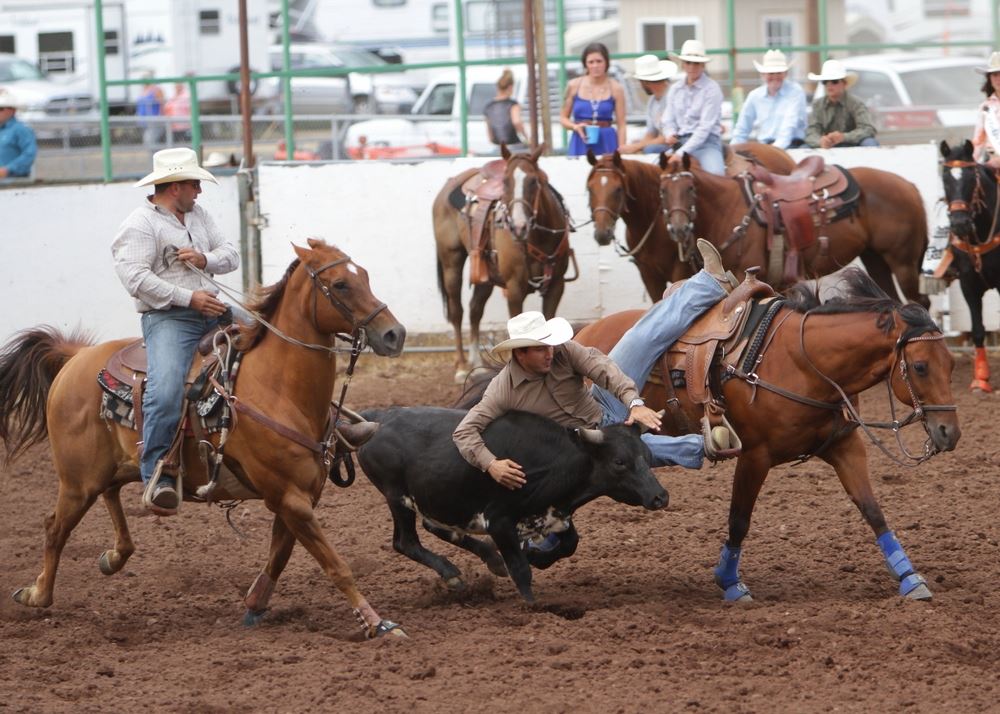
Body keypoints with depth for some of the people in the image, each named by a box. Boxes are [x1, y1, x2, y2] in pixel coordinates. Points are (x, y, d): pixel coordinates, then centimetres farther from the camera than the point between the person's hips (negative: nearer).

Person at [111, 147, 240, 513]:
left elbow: (231, 256, 20)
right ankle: (156, 477, -23)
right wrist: (188, 298, -20)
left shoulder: (198, 216, 19)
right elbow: (135, 277, -18)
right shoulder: (140, 225, -7)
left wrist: (205, 259, -4)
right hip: (168, 319, -8)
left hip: (212, 312, 8)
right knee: (165, 391, -29)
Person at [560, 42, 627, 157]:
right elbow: (563, 118, 11)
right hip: (580, 144, 1)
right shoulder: (574, 86, 4)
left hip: (606, 143, -1)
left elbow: (621, 125, 1)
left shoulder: (615, 89, 1)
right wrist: (575, 126, -8)